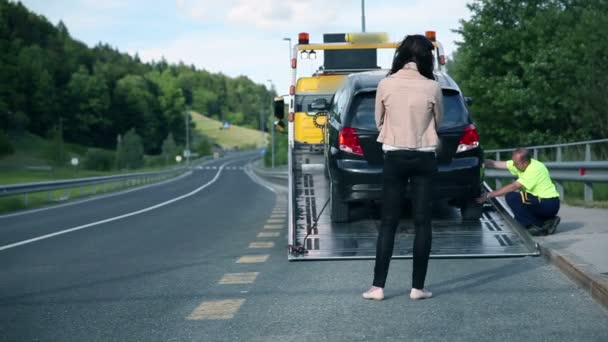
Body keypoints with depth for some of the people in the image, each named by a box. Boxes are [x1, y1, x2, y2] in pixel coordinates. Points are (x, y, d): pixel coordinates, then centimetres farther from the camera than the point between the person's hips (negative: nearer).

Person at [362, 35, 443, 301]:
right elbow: (438, 123, 8)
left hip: (394, 157, 1)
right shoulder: (432, 87, -7)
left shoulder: (386, 84, -5)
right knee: (422, 222, 5)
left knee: (388, 222, 5)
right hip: (424, 158, -1)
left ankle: (378, 287, 2)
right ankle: (418, 287, 5)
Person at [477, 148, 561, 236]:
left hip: (549, 204, -9)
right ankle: (548, 220, 12)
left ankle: (532, 227, -13)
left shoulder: (534, 169, -24)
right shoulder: (519, 163, 1)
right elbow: (496, 164, -1)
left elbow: (513, 187, -26)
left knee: (511, 197, -19)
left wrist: (489, 195, -23)